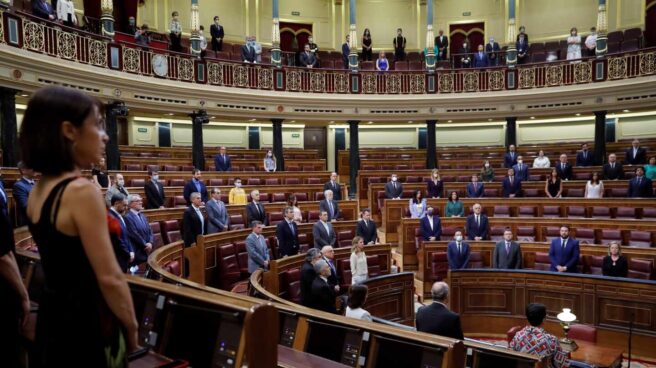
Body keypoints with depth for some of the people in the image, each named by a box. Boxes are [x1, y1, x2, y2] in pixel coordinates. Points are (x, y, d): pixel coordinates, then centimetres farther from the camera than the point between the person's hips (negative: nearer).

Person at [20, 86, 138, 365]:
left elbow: (65, 263, 13)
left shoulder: (38, 190, 4)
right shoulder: (82, 190, -23)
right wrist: (131, 328, -10)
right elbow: (109, 278, -21)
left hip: (53, 316, 8)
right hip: (85, 322, -8)